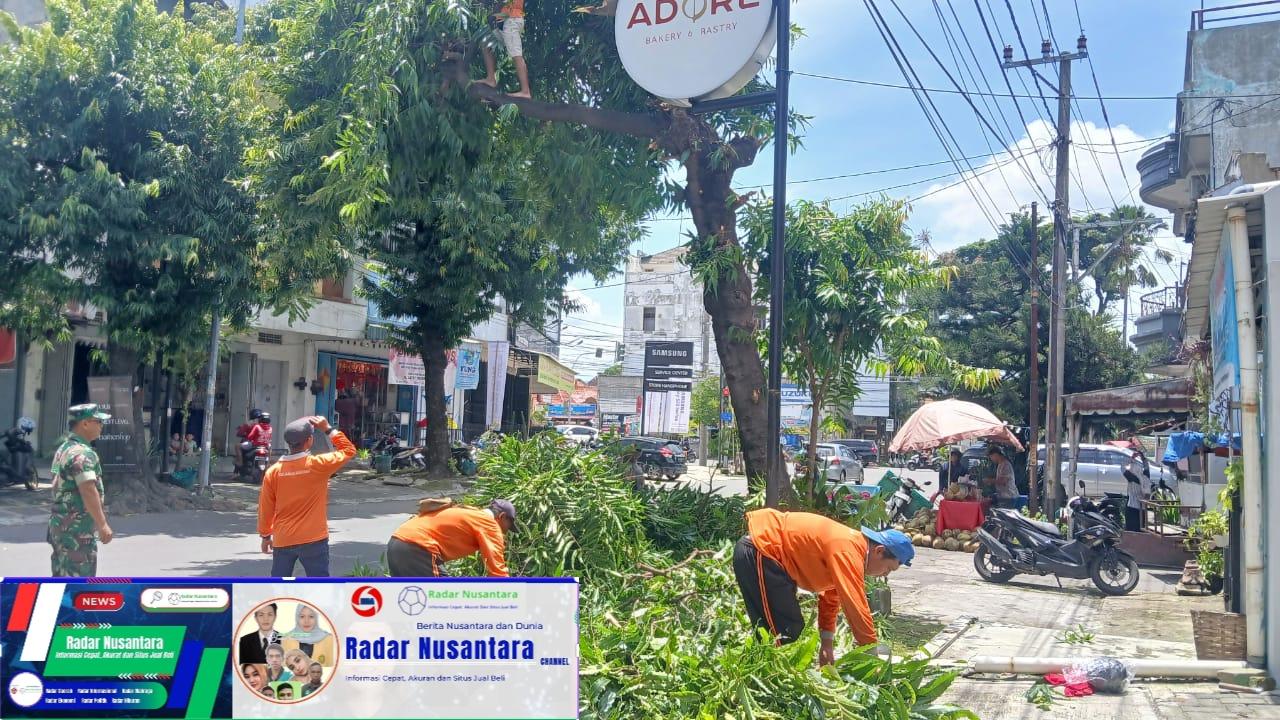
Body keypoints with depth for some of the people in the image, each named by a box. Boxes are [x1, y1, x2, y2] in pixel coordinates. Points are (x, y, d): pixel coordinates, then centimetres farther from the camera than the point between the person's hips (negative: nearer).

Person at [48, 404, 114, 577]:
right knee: (78, 577, -5)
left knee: (62, 575, 16)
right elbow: (88, 491, -26)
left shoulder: (64, 449, 14)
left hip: (61, 522, 10)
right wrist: (102, 524, -26)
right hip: (77, 527, -10)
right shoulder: (83, 453, -18)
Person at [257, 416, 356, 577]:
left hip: (283, 540, 4)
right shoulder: (318, 465, -12)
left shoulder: (273, 471, -4)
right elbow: (349, 450, 1)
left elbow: (265, 508, 4)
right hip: (313, 540, -3)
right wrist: (328, 429, 3)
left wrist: (265, 535, 17)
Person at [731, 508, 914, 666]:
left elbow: (831, 598, 18)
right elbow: (856, 608, -22)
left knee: (792, 628, 14)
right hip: (757, 553, -11)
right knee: (783, 634, -10)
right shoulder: (848, 552, -21)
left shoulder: (851, 546, 10)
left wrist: (827, 643, 16)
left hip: (765, 552, 11)